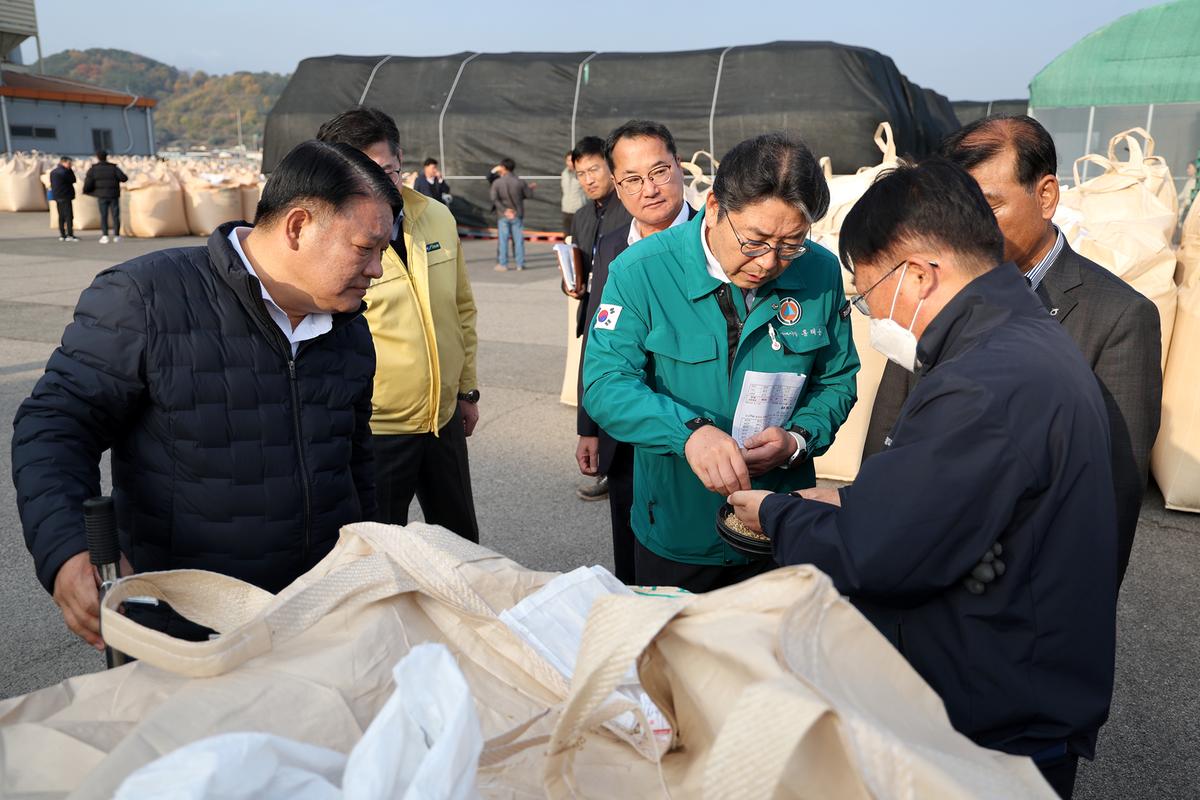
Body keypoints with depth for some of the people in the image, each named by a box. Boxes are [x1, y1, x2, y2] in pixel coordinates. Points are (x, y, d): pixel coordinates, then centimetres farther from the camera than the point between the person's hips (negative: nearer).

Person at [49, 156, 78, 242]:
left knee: (61, 216, 12)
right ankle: (70, 235, -14)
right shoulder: (64, 172, -15)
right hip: (65, 197, -9)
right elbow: (73, 180, -9)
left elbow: (52, 184, 17)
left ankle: (62, 235, 12)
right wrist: (70, 170, -2)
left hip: (57, 197, 9)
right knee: (69, 216, -9)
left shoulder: (53, 172, 14)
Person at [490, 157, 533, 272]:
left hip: (503, 215, -1)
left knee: (503, 240, 5)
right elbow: (529, 195, 0)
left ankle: (503, 264, 6)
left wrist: (504, 210, -12)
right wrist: (530, 188, 21)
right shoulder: (520, 182, -6)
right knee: (518, 239, 7)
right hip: (517, 215, 1)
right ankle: (520, 264, 9)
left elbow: (494, 199, -14)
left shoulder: (497, 182, -7)